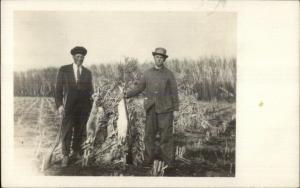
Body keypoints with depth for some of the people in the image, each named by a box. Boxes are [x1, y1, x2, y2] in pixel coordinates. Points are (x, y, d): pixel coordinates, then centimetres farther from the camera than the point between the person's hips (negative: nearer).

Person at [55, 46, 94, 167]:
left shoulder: (88, 73, 10)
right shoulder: (64, 70, 3)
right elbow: (58, 89, 1)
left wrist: (91, 103, 3)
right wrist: (59, 105, -8)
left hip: (84, 106, 2)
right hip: (69, 106, -2)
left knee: (80, 130, 6)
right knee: (67, 131, -4)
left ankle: (76, 152, 18)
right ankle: (65, 156, 3)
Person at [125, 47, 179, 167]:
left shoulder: (169, 74, 3)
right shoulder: (147, 73, 9)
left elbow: (174, 92, 3)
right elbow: (139, 87, 10)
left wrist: (175, 108, -2)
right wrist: (128, 94, -5)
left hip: (165, 109, -2)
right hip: (151, 109, 2)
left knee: (166, 135, -1)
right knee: (149, 134, 5)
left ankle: (168, 160, 7)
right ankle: (149, 160, 14)